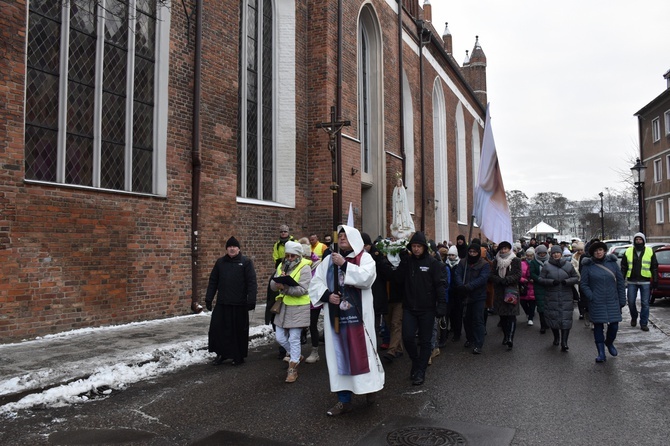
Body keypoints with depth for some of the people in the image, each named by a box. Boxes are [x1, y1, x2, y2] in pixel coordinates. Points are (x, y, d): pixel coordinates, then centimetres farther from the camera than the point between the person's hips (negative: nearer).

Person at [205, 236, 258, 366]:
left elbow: (252, 282, -9)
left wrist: (251, 300, -17)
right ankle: (221, 354, 22)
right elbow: (213, 281, 12)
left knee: (239, 331, 6)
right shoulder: (220, 262, 10)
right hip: (222, 303, 3)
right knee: (217, 328, 3)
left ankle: (239, 356, 22)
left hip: (239, 304, -3)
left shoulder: (246, 262, -2)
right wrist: (208, 298, 7)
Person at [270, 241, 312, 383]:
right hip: (283, 307, 7)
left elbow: (303, 290, -21)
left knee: (294, 339, -2)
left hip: (298, 308, -7)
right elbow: (273, 286, 2)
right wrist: (278, 282, -20)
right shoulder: (281, 266, 9)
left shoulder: (305, 268, -11)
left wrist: (285, 287, -30)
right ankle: (297, 356, 35)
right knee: (280, 337, 11)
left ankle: (293, 368, 12)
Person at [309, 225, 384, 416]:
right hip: (336, 315, 4)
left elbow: (367, 277, -20)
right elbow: (315, 282, 8)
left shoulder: (364, 258, 0)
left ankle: (369, 387, 25)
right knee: (340, 355, 6)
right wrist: (327, 295, -9)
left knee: (361, 352, 3)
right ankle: (344, 399, 14)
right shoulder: (329, 260, 11)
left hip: (358, 315, -3)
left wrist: (344, 264, -18)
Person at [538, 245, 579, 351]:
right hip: (551, 297, 0)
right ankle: (556, 337, 31)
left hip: (566, 296, 0)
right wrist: (552, 282, -15)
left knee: (566, 318, -7)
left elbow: (575, 277, 10)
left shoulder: (568, 265, 5)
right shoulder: (547, 265, 2)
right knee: (553, 317, 7)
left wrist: (567, 281, -10)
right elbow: (541, 279, 1)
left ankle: (564, 342, -8)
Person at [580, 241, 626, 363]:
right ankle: (601, 353, 14)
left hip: (613, 302, 2)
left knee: (614, 325, 3)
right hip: (596, 303, -2)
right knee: (598, 326, 3)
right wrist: (591, 297, -12)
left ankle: (609, 343, 35)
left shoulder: (612, 263, 4)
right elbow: (583, 284, 1)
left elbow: (620, 282, 6)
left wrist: (622, 301, 3)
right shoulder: (588, 266, -1)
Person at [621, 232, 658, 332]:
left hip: (645, 282, -1)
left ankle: (644, 323, 9)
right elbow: (623, 267, 9)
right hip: (632, 281, 1)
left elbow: (654, 267, 6)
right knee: (631, 302, 6)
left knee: (645, 303, 1)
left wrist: (655, 280, 0)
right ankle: (634, 318, 30)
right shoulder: (628, 252, 6)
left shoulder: (650, 252, 4)